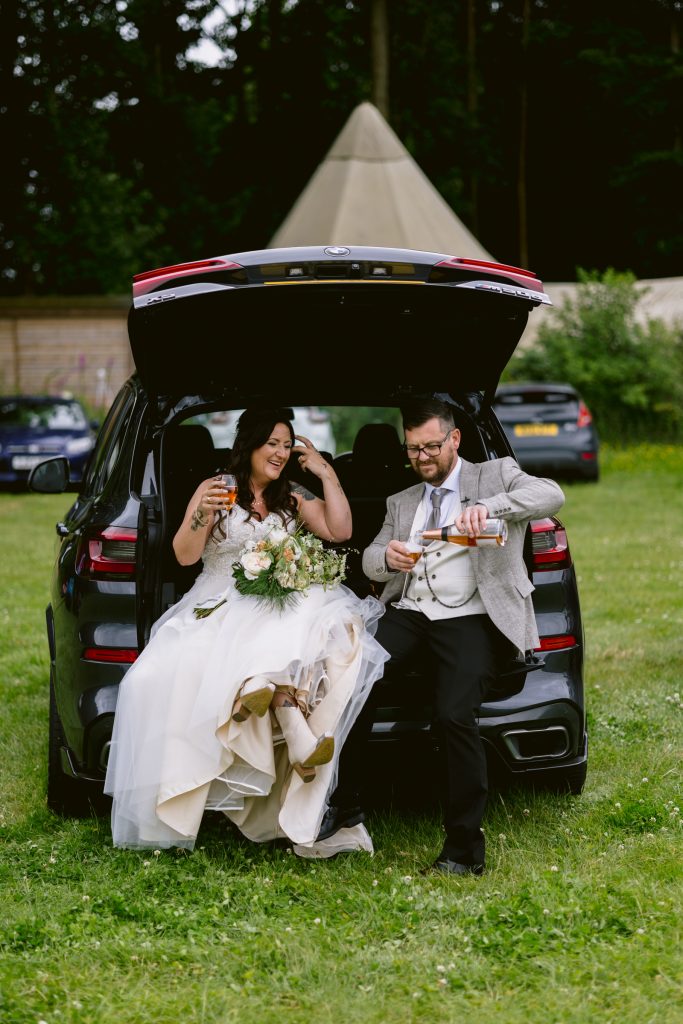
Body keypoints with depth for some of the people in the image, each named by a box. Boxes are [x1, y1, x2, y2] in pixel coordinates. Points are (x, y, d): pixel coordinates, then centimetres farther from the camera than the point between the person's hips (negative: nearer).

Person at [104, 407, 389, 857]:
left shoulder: (294, 499, 17)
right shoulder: (214, 489, 8)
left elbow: (340, 531, 5)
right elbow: (185, 555, 1)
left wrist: (327, 475, 3)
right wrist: (202, 516, -17)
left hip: (283, 605, 2)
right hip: (222, 608, -2)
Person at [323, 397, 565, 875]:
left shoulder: (496, 475, 12)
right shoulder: (401, 502, 26)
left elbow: (551, 495, -7)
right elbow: (370, 560, 16)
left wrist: (489, 506, -25)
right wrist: (387, 557, -10)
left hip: (470, 618, -4)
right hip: (407, 614, 5)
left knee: (453, 716, -27)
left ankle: (465, 848, -15)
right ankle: (343, 805, -8)